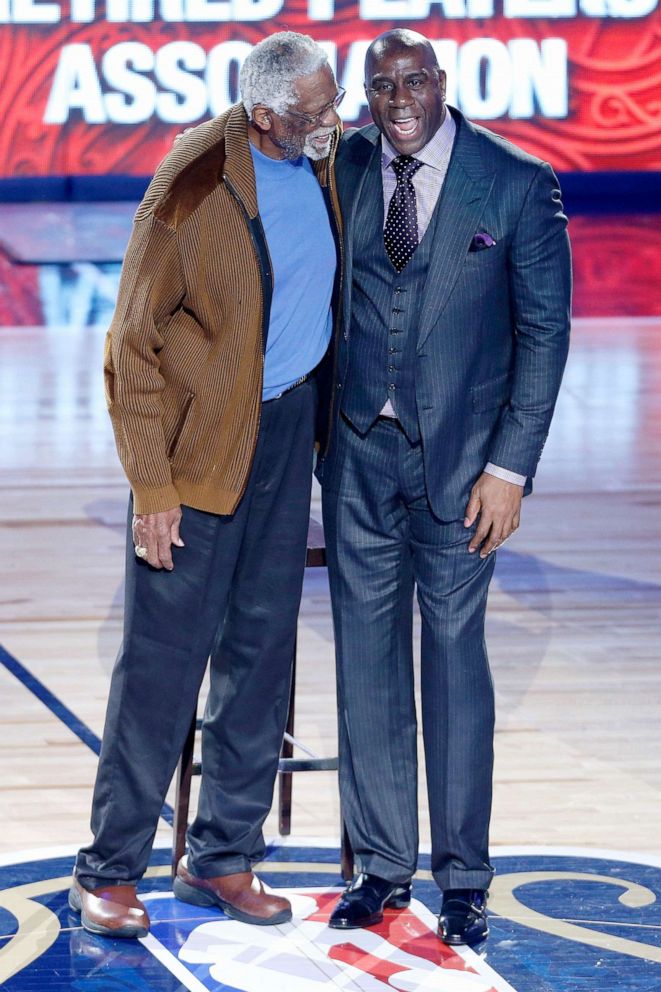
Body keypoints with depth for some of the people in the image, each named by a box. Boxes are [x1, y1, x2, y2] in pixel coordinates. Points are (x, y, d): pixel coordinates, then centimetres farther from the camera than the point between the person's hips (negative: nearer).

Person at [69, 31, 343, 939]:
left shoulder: (322, 159, -1)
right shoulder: (192, 190, -20)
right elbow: (133, 346, -15)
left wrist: (326, 409, 14)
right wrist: (152, 487, -16)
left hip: (289, 424, 7)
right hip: (202, 441, -6)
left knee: (261, 645, 11)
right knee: (165, 657, -3)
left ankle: (223, 857, 22)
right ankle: (108, 871, 8)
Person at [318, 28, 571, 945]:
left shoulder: (518, 182, -8)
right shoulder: (342, 167, 0)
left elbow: (544, 328, -5)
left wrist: (510, 467, -10)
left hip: (459, 452, -3)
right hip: (359, 448, 3)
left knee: (453, 653, 2)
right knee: (366, 654, 6)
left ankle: (463, 877, 12)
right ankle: (381, 863, 17)